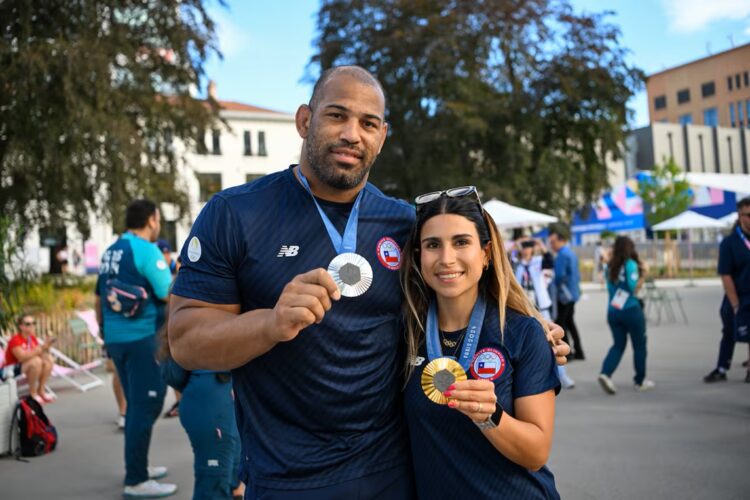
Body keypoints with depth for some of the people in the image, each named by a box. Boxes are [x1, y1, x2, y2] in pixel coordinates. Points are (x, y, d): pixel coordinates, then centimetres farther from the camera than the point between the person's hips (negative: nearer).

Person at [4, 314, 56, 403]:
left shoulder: (32, 338, 3)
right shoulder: (15, 340, -20)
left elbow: (41, 353, 0)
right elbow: (22, 357, -34)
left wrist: (46, 347, -21)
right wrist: (41, 347, -35)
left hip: (28, 366, 8)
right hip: (12, 370, -8)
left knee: (49, 360, -12)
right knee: (36, 361, -32)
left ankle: (41, 390, -3)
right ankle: (32, 393, -18)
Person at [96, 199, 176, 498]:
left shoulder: (110, 253, 13)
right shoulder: (146, 250, -12)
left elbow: (99, 300, 18)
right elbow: (169, 295, -14)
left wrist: (106, 333, 25)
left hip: (116, 338, 9)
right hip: (143, 338, -9)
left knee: (136, 404, 18)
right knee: (146, 406, -3)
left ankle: (137, 468, 28)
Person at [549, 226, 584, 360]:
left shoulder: (562, 255, -17)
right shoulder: (572, 253, 13)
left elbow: (560, 276, -22)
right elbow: (577, 274, 18)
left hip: (564, 295, -10)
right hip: (573, 293, 10)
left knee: (560, 323, -4)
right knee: (569, 321, 17)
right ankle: (578, 351, 21)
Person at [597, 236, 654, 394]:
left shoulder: (609, 267, 7)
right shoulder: (631, 264, -10)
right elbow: (634, 288, -16)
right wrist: (643, 277, -6)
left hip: (612, 311, 5)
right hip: (631, 310, -5)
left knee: (618, 344, 13)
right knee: (639, 345, 11)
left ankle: (605, 373, -8)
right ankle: (640, 381, 20)